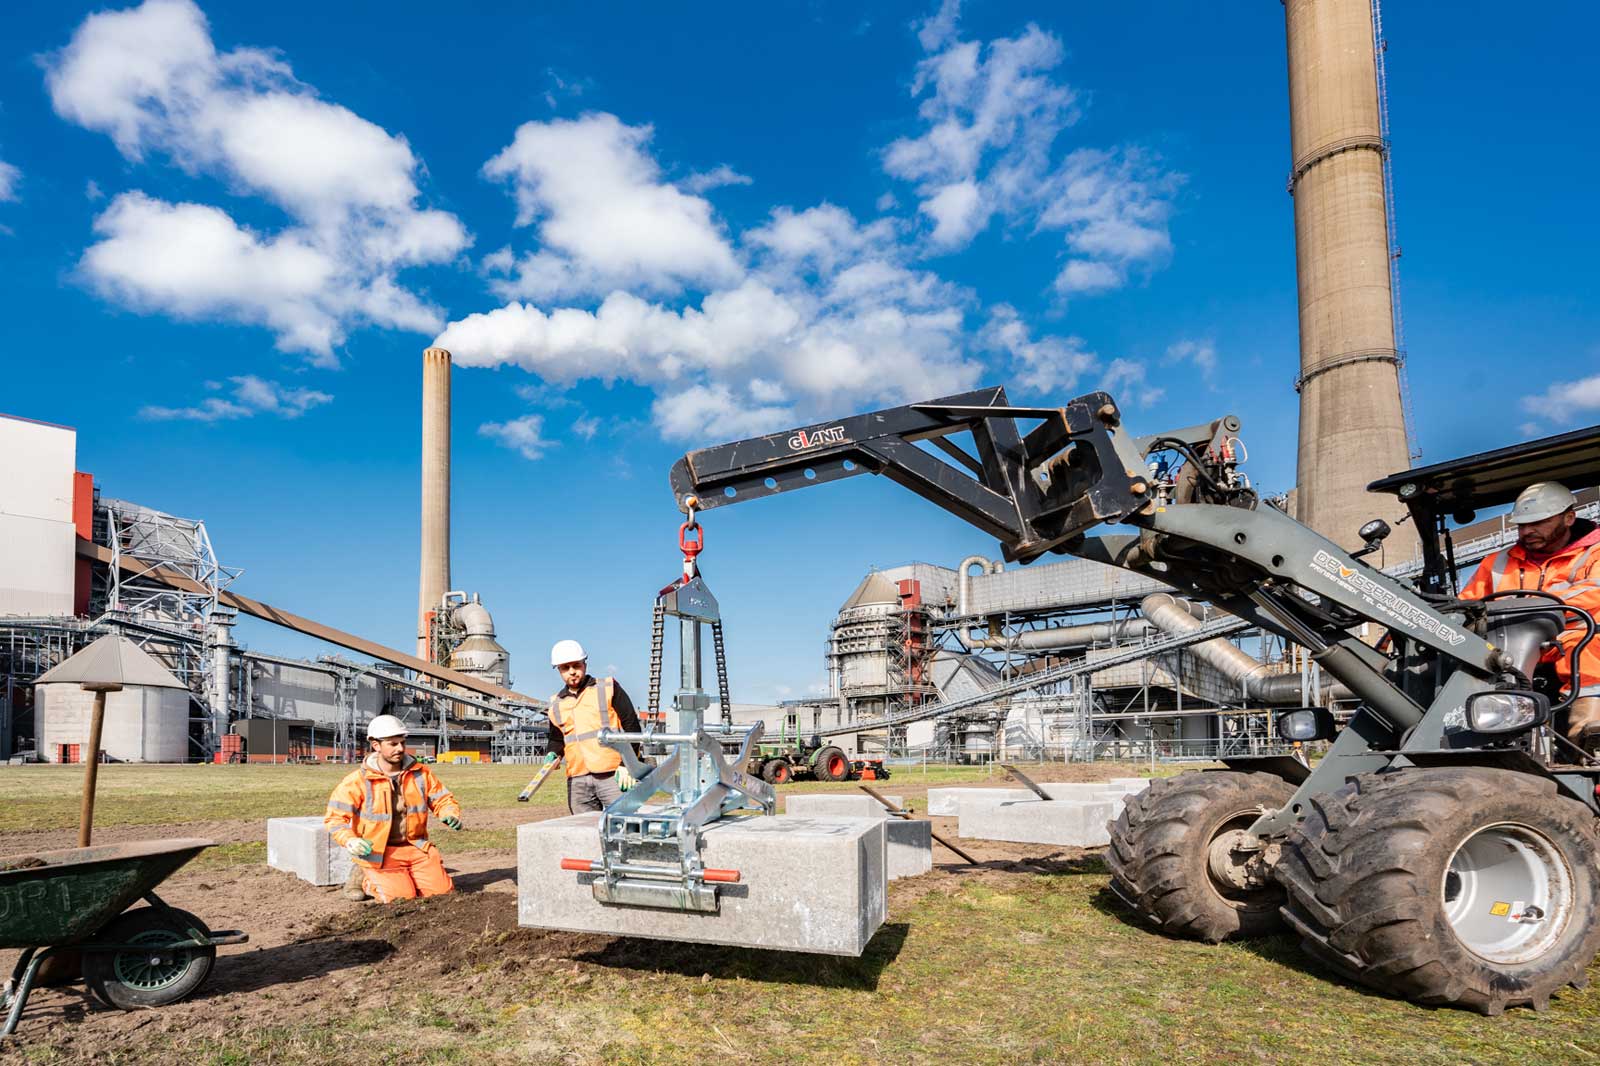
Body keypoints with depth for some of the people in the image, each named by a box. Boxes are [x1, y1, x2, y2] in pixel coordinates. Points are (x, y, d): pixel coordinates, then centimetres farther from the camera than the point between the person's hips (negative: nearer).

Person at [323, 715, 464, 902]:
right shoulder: (357, 781, -9)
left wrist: (452, 815, -15)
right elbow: (335, 818, -10)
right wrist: (350, 841, -28)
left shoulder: (421, 773, 1)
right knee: (402, 898, -17)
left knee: (442, 892, -8)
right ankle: (366, 879, 13)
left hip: (416, 848, 4)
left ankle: (407, 877, 20)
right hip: (377, 852, -3)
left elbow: (443, 800, 8)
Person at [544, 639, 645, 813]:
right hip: (577, 781, 4)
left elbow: (631, 726, 1)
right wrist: (553, 754, 7)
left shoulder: (608, 688, 4)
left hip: (613, 775, -4)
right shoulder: (556, 704, 16)